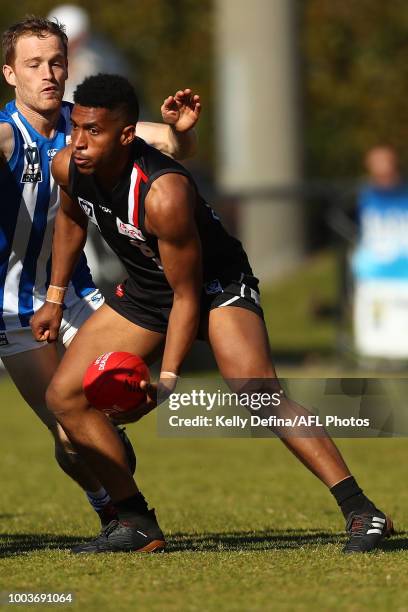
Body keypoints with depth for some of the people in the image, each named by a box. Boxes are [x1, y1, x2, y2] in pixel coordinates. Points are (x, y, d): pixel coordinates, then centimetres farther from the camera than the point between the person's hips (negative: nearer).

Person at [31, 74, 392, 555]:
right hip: (145, 291, 8)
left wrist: (167, 380, -28)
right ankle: (137, 524, 7)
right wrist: (55, 300, 15)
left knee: (256, 391, -30)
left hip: (216, 284, -8)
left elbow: (187, 297, -26)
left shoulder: (163, 194, -36)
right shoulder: (67, 167, -15)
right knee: (64, 396, -1)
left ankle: (360, 511, -30)